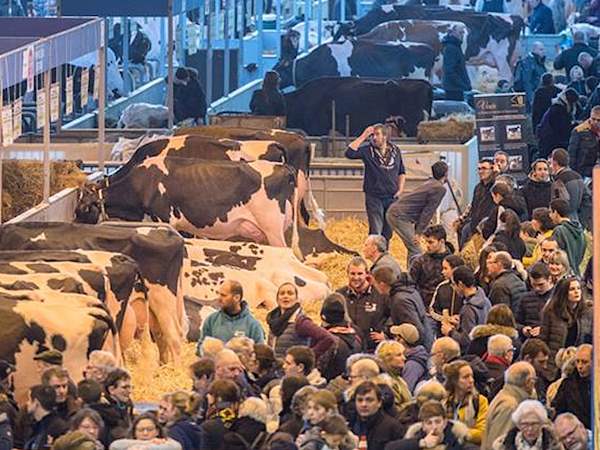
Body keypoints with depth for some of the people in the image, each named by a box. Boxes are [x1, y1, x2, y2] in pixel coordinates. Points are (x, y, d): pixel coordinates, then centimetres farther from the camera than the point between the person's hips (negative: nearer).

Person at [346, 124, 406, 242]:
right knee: (375, 232, -9)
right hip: (374, 197, -4)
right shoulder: (368, 150, -5)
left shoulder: (395, 150, 6)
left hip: (392, 197, 4)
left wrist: (400, 190, 7)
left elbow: (402, 172, 18)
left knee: (388, 232, 10)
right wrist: (363, 136, -22)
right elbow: (349, 153, -22)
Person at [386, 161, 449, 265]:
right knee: (415, 251, -14)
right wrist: (419, 233, -12)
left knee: (413, 250, 16)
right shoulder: (440, 189, -11)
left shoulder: (430, 183, 19)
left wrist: (417, 231, 20)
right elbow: (428, 212, -13)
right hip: (400, 216, -10)